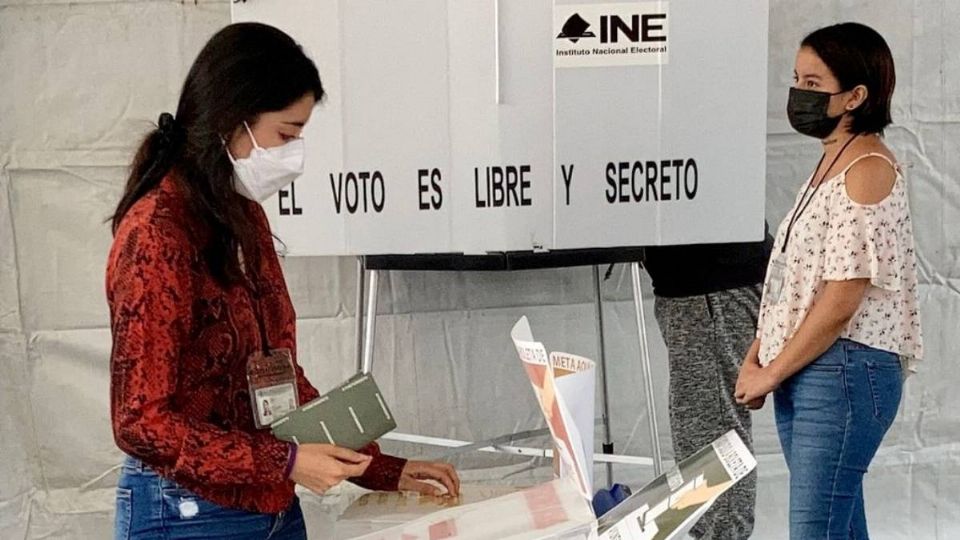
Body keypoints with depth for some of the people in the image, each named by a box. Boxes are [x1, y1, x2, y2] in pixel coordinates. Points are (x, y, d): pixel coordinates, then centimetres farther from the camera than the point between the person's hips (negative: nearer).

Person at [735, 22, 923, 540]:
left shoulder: (868, 170, -15)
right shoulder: (830, 161, 14)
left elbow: (840, 302, -19)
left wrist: (771, 373, -11)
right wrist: (756, 356, 7)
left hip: (845, 374, -9)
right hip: (803, 372, 9)